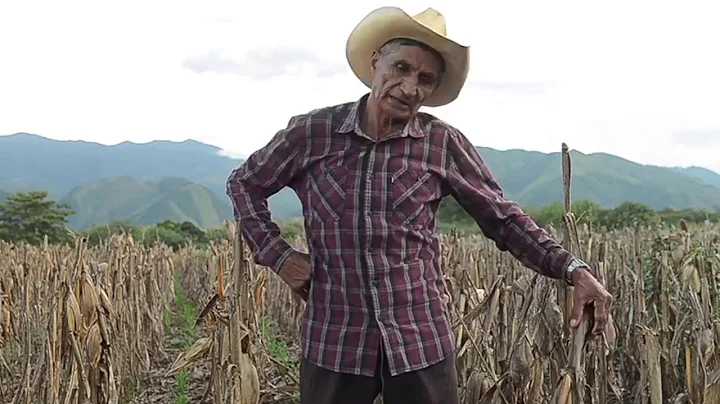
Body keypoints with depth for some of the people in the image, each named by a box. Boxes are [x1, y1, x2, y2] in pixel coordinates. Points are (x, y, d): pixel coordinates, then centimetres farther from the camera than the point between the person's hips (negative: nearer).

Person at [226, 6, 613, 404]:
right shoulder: (313, 132, -2)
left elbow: (504, 219, 3)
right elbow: (244, 184, 12)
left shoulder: (444, 144, -2)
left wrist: (573, 270, -8)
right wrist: (277, 255, 1)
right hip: (334, 342, 0)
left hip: (421, 342, 0)